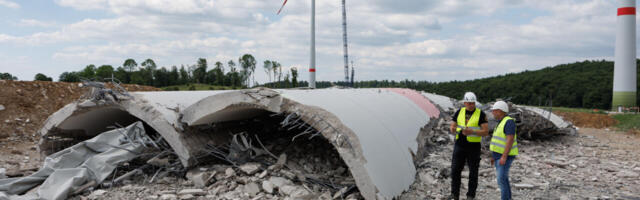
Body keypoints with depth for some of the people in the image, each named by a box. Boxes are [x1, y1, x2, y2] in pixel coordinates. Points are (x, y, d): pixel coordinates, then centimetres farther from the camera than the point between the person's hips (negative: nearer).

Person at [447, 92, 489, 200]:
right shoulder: (459, 112, 4)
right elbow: (452, 128, 6)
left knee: (473, 172, 4)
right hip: (459, 145, 3)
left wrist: (472, 132, -27)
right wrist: (453, 129, -19)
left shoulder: (481, 114, -7)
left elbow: (486, 132, -11)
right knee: (455, 170, 1)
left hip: (473, 146, -3)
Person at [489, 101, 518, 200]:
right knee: (503, 179, 12)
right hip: (500, 155, 10)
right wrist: (494, 155, 19)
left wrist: (504, 156, -28)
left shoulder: (509, 122, -19)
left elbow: (510, 140, -24)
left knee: (501, 180, -11)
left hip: (505, 156, -10)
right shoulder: (502, 122, 12)